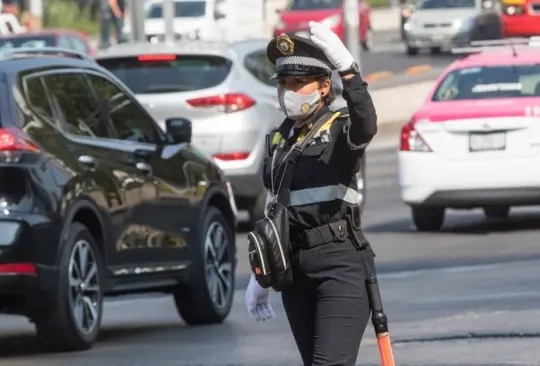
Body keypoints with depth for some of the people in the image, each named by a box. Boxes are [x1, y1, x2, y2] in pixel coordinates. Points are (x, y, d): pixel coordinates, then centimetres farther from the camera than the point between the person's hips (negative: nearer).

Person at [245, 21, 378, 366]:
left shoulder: (341, 130, -4)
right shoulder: (280, 140, 15)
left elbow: (367, 125, -30)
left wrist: (347, 68, -43)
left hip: (341, 264, -7)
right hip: (295, 270, 7)